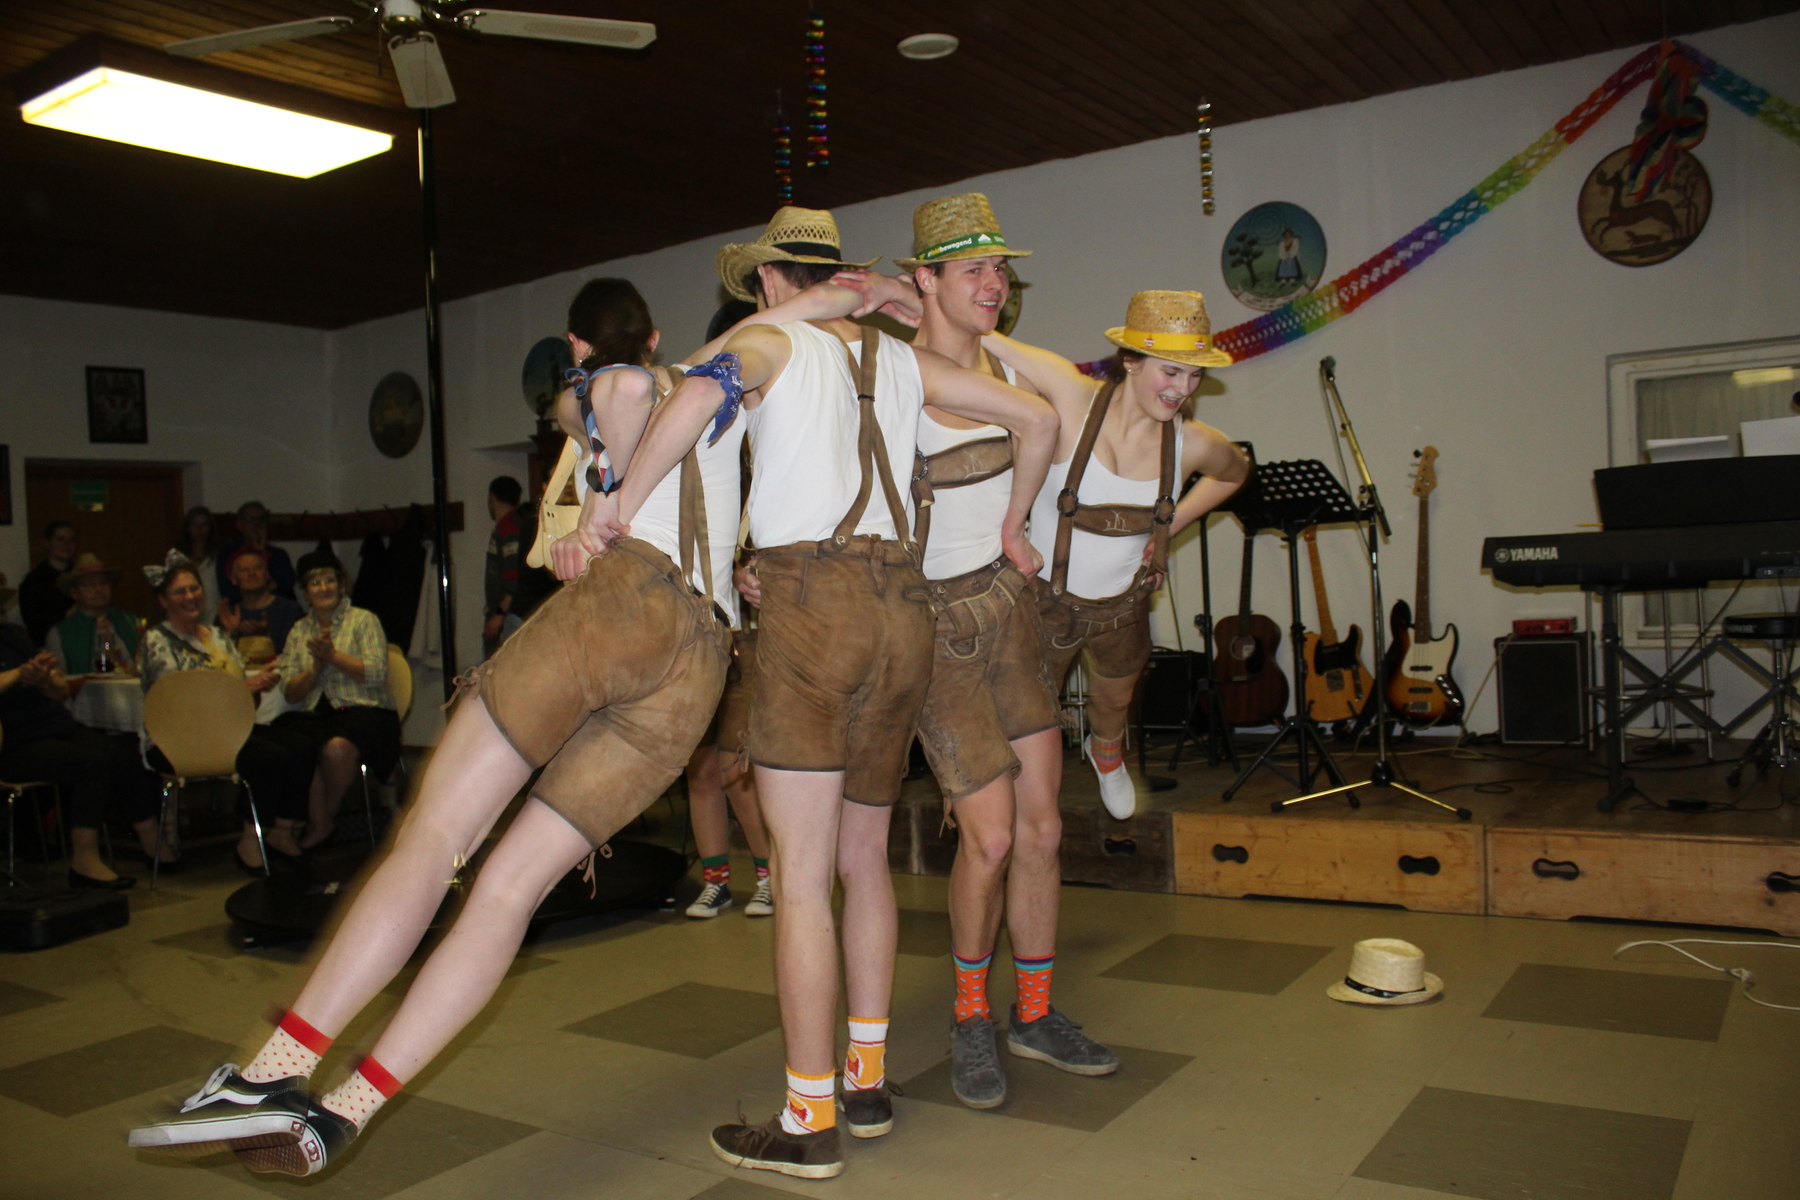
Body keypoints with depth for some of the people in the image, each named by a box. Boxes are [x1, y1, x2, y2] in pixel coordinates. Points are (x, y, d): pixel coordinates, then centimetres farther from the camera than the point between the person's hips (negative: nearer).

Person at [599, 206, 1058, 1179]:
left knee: (800, 875, -1)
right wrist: (1013, 527, 30)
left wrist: (618, 508, -7)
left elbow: (691, 403, -17)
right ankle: (867, 1080, 25)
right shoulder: (898, 359, 20)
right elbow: (1035, 418, 19)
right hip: (903, 609, 6)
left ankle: (809, 1121, 5)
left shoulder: (765, 341, 6)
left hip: (811, 603, -6)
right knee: (863, 859, 17)